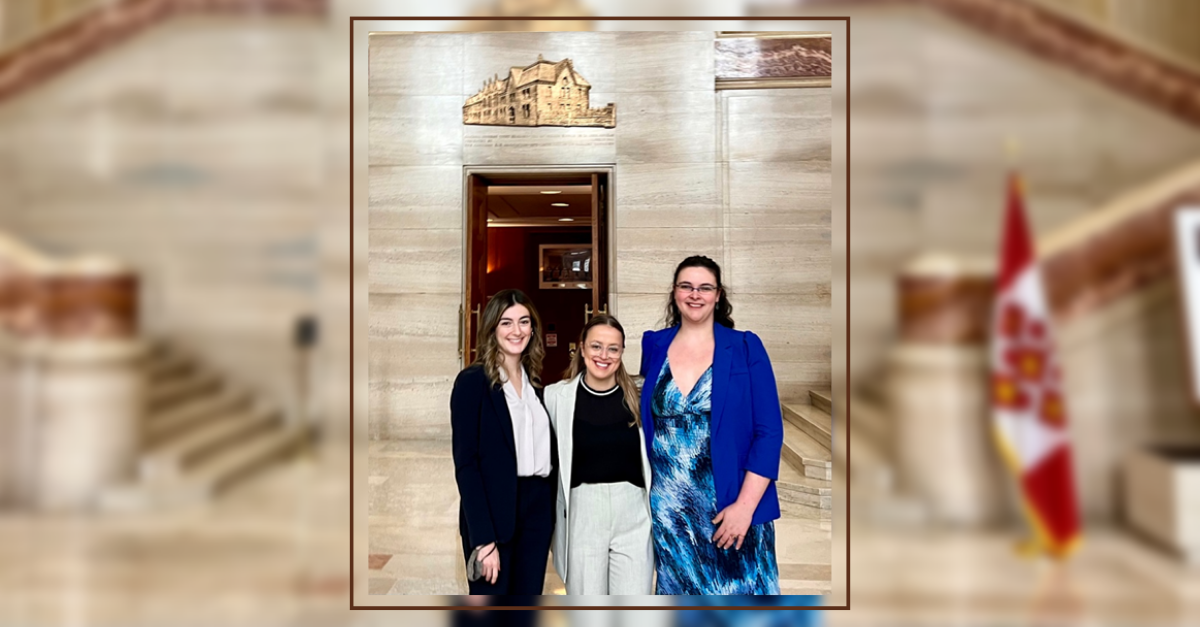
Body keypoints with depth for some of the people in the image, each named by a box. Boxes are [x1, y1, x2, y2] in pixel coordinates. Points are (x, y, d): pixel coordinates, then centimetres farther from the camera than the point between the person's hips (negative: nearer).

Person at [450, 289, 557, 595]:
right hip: (494, 511, -6)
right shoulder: (472, 381, -8)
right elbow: (465, 463, -13)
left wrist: (554, 516, 6)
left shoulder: (535, 381, 11)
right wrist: (484, 538, -18)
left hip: (537, 508, 6)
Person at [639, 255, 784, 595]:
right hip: (667, 510, 2)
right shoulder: (653, 347, 5)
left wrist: (745, 506, -13)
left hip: (731, 508, -2)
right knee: (679, 592, 13)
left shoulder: (746, 348, -3)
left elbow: (769, 432, -7)